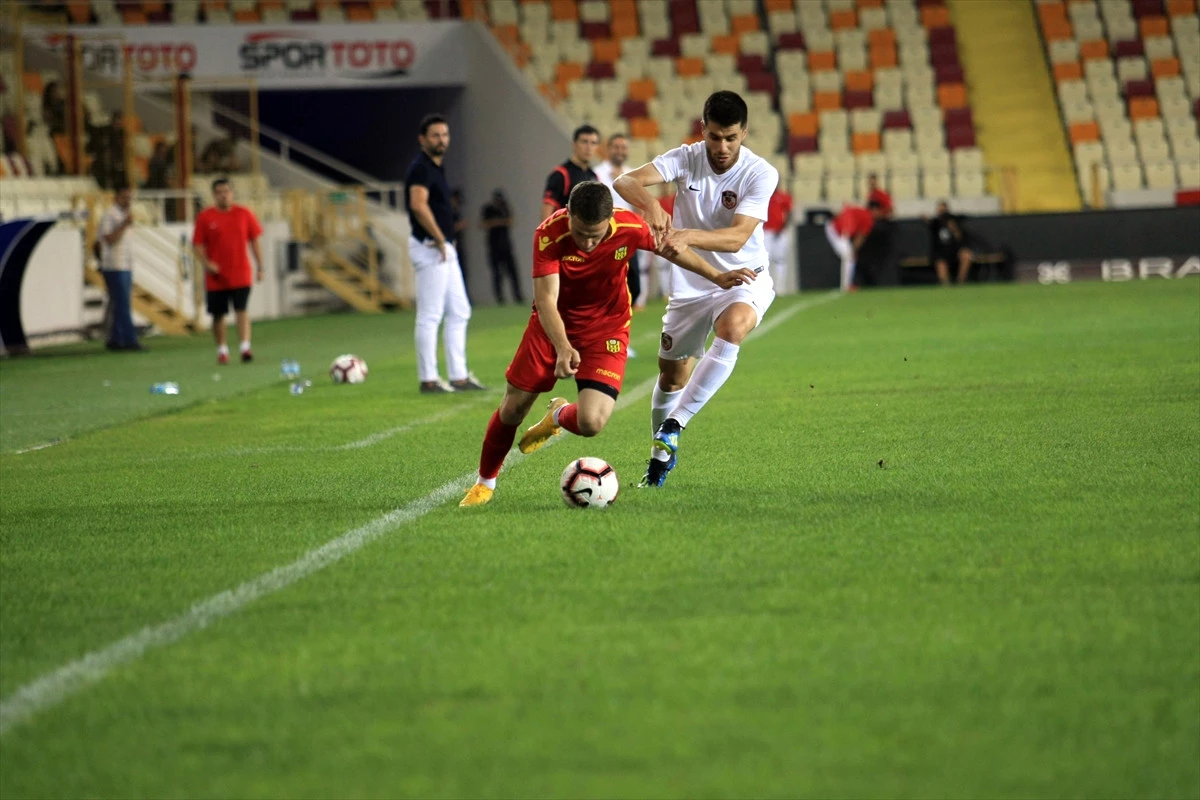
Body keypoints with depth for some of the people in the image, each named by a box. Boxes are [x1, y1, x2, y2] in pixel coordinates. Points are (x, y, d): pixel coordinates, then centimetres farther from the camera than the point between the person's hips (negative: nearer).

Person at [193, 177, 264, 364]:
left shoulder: (244, 214, 3)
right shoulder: (205, 217, 0)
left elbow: (254, 241, 8)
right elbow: (198, 245, 0)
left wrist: (259, 267, 4)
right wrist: (206, 263, -17)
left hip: (241, 274, 0)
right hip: (216, 276, 0)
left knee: (241, 310, -12)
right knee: (218, 314, 6)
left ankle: (245, 347, -17)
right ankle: (222, 350, 19)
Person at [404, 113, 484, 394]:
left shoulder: (437, 168, 17)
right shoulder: (421, 168, -13)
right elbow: (419, 205, -27)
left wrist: (446, 241, 12)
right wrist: (440, 239, -20)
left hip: (445, 250, 10)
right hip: (430, 248, -10)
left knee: (459, 312, 12)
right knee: (430, 316, -6)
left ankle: (458, 376, 15)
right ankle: (429, 379, -2)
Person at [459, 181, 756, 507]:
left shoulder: (630, 228, -24)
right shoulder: (549, 235, -29)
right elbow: (546, 300, -34)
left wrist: (716, 276, 5)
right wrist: (563, 348, -50)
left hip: (605, 330, 0)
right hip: (555, 325, 0)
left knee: (591, 423, -17)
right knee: (514, 407, 5)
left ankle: (558, 417, 22)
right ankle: (485, 482, 32)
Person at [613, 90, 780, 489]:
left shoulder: (761, 174, -18)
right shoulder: (686, 159, -12)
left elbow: (737, 237, -30)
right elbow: (625, 181, -26)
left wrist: (688, 236, -47)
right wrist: (651, 206, -47)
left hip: (744, 278, -3)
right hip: (691, 283, 3)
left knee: (732, 327, -35)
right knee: (672, 373, 9)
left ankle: (673, 426, -29)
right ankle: (662, 453, 35)